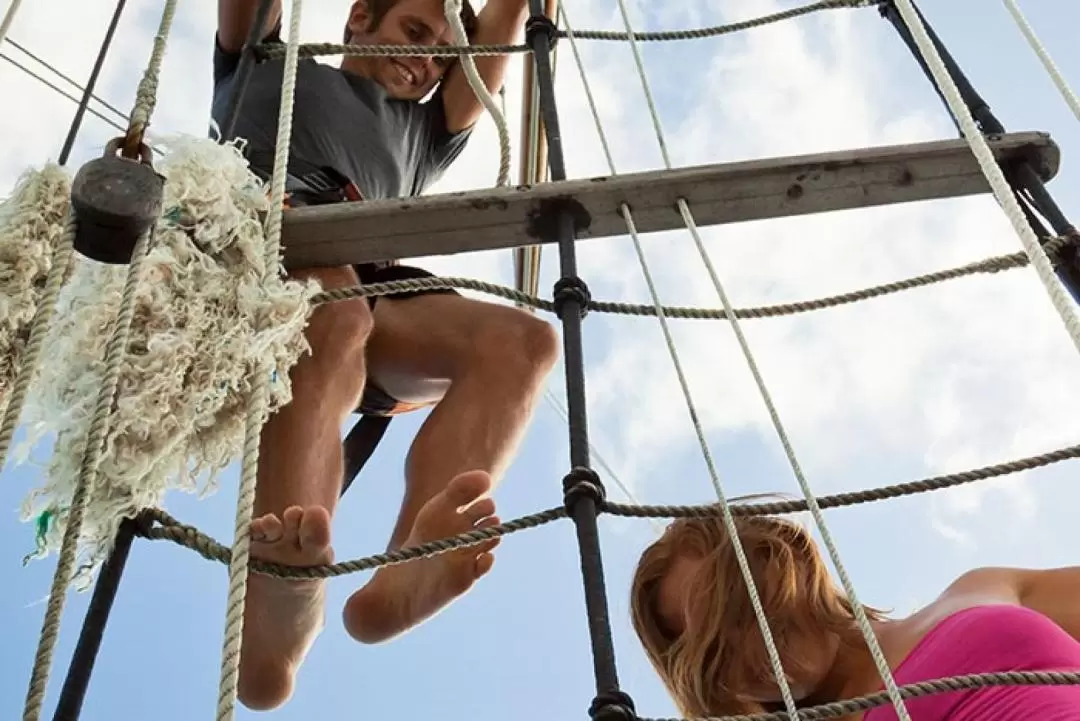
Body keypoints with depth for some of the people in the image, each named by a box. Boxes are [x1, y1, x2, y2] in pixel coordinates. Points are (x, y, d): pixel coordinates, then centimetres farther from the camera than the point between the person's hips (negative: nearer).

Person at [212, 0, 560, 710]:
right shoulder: (266, 66, 37)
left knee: (522, 340, -25)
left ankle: (406, 569, -50)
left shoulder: (421, 132, 42)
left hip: (364, 278, 4)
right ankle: (275, 626, -61)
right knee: (333, 318, -38)